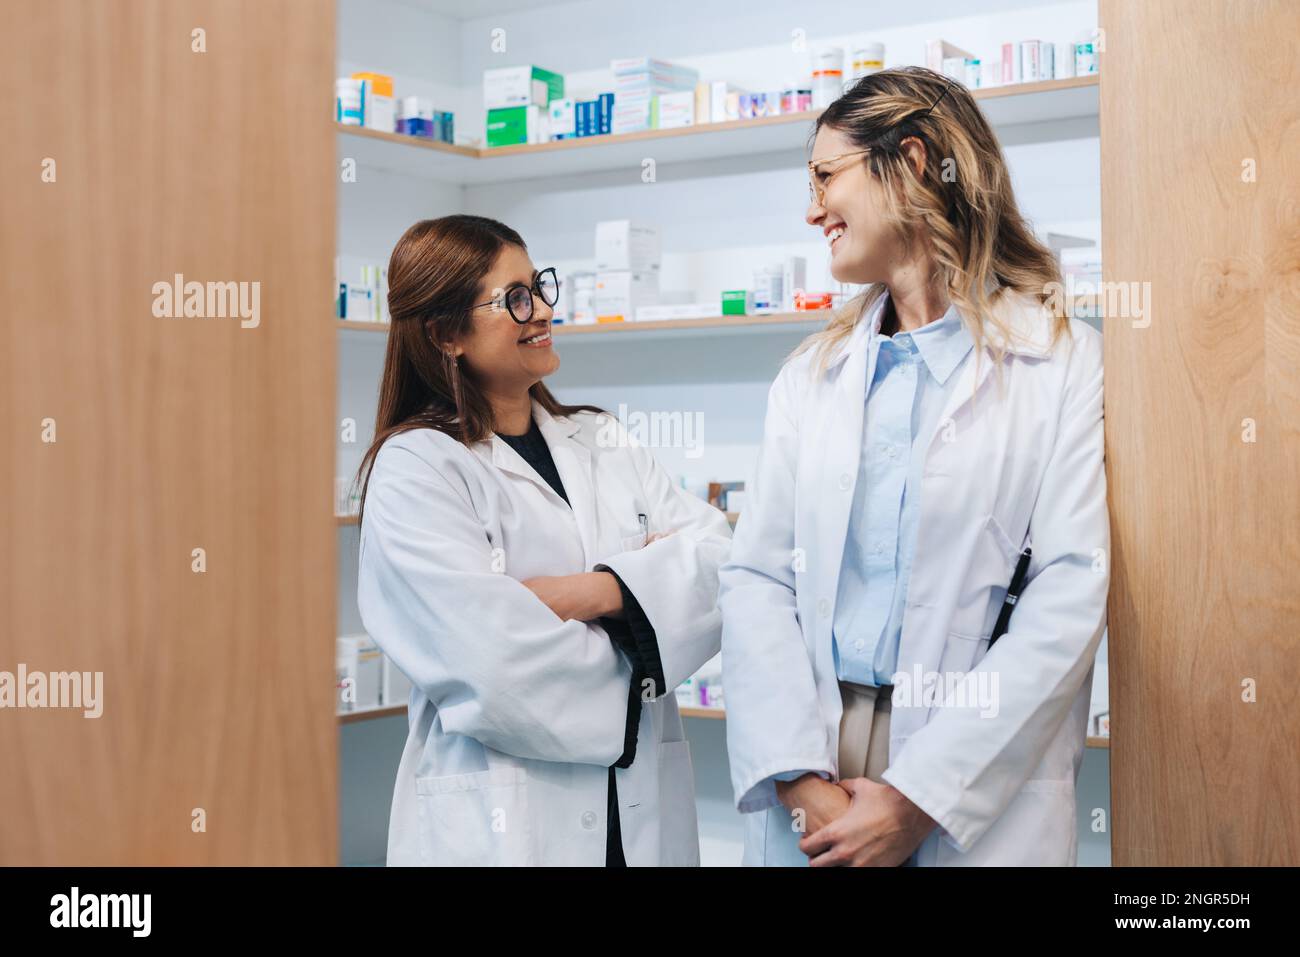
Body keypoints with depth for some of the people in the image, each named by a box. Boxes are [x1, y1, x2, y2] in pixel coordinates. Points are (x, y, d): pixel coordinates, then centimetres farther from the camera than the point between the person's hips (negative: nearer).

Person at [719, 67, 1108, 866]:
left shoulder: (1063, 362, -3)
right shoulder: (812, 374, 10)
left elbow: (1073, 593, -11)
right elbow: (757, 576, 2)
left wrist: (919, 798, -16)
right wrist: (799, 776, -12)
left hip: (979, 801, -3)